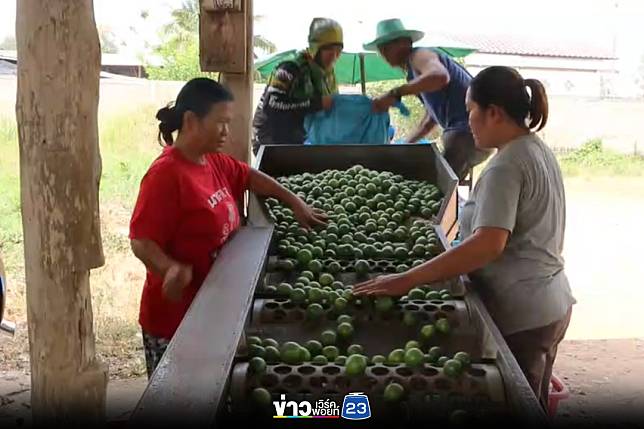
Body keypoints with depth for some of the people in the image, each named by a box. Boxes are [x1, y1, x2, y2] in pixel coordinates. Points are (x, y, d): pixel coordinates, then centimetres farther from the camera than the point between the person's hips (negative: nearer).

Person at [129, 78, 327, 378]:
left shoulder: (214, 162, 4)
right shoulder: (166, 174, -22)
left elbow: (250, 177, 21)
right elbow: (141, 242, -24)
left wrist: (295, 202, 15)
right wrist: (172, 269, -42)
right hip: (175, 316, -9)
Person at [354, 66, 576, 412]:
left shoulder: (505, 167, -21)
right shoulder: (539, 149, 8)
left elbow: (488, 244, -33)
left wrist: (407, 280, -34)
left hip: (521, 317, -9)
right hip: (551, 304, 9)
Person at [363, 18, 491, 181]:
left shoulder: (419, 55, -5)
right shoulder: (414, 70, 26)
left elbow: (440, 76, -31)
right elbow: (429, 120, 33)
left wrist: (394, 94, -31)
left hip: (468, 132, -11)